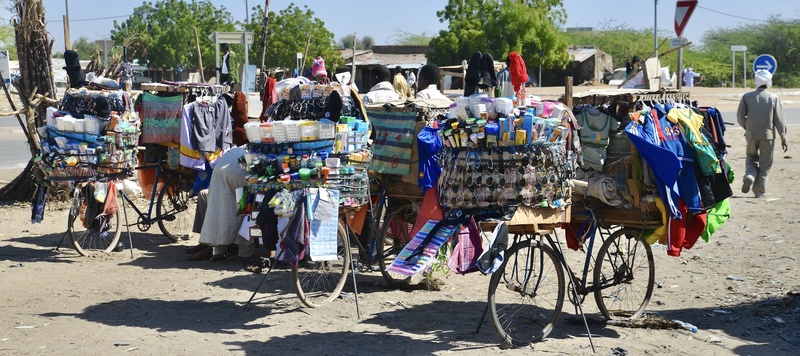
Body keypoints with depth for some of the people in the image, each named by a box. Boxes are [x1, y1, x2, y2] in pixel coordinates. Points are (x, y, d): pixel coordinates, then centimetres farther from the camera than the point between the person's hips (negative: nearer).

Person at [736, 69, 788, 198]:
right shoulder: (774, 98, -2)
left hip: (751, 134, 1)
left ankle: (749, 175, -8)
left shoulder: (747, 97, 0)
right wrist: (783, 138, 2)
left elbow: (740, 116, -2)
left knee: (751, 156, 21)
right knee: (765, 163, 7)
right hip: (768, 134, -1)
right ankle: (759, 191, 5)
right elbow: (779, 119, -3)